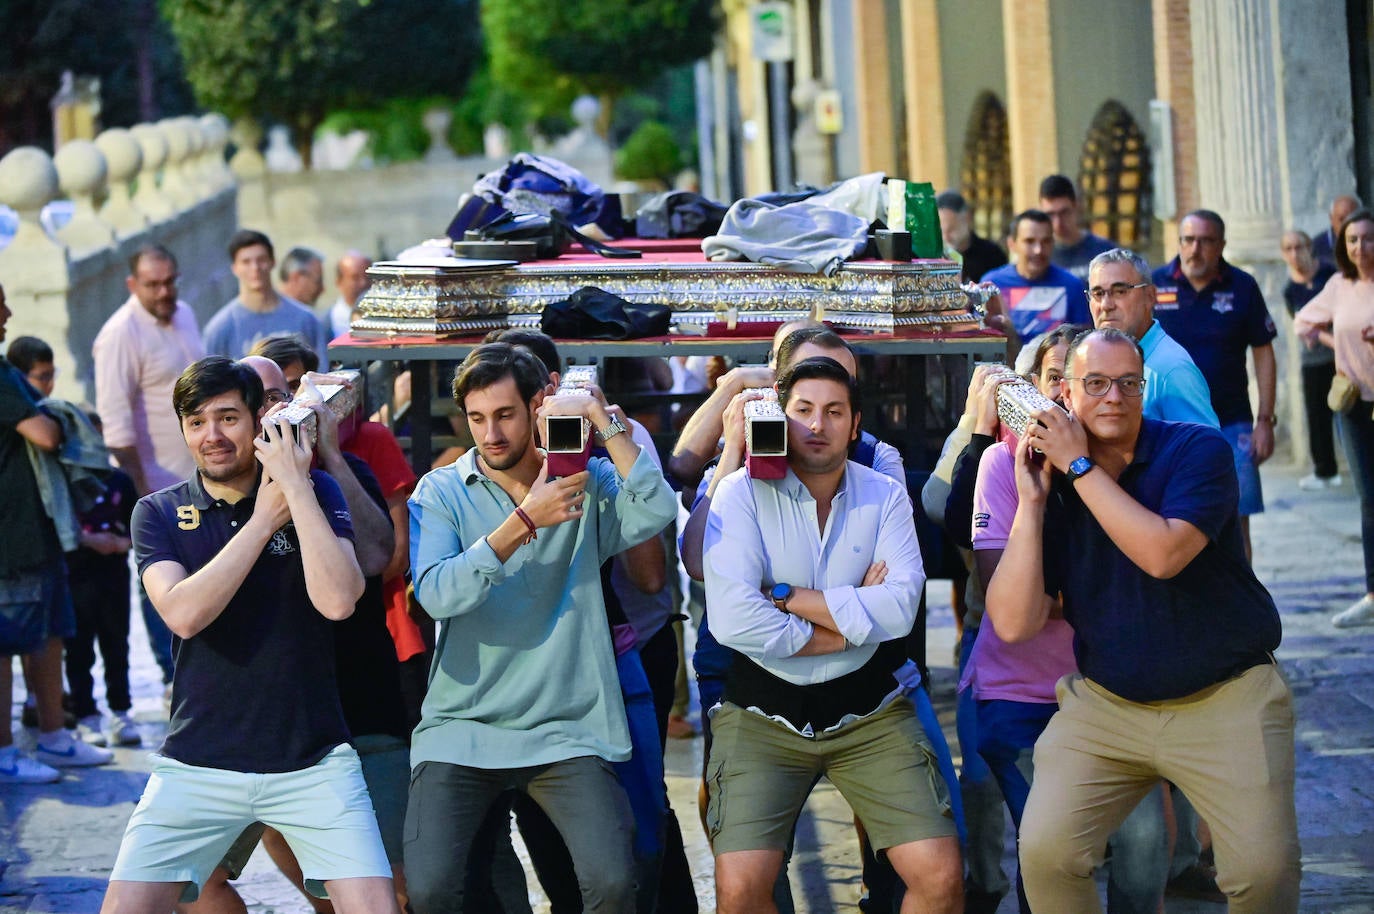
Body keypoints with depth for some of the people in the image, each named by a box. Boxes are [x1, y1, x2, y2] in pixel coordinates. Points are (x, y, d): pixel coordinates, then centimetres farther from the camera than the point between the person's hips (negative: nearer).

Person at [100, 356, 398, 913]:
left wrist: (296, 487, -16)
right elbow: (184, 614, -15)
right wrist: (265, 519, -13)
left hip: (313, 760, -1)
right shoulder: (159, 513, 3)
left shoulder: (315, 493, 0)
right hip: (197, 762, 1)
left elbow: (337, 600, -17)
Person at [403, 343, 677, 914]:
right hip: (461, 729, 0)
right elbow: (437, 594, -14)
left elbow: (656, 511, -15)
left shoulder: (586, 483, 5)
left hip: (566, 730, 0)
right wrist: (525, 519, -17)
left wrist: (601, 419, -13)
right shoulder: (440, 492, 2)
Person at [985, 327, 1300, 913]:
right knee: (1045, 854, -12)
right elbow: (1014, 623, -8)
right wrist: (1031, 503, -14)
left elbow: (1162, 553, -27)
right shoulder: (1052, 487, 1)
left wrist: (1079, 464, -20)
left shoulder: (1197, 450, -9)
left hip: (1227, 701, -3)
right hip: (1105, 705, 3)